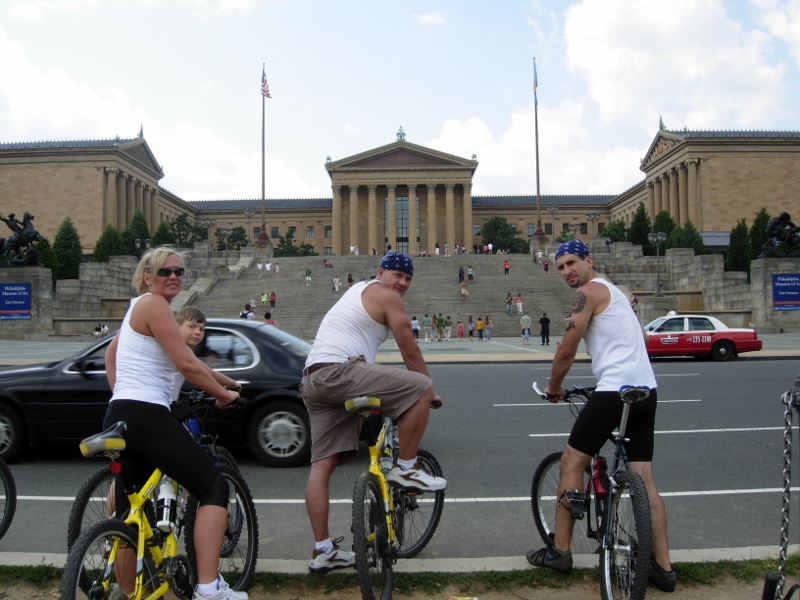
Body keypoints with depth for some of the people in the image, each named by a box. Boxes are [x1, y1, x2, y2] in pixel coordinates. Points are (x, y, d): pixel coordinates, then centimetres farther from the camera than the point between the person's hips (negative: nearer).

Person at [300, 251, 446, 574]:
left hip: (313, 378, 10)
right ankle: (405, 468, 0)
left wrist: (373, 392, 40)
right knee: (421, 389, -11)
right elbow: (410, 352, 0)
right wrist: (429, 390, 14)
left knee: (323, 463, 8)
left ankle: (323, 550, 13)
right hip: (338, 370, -10)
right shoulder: (386, 296, 1)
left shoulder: (357, 290, 30)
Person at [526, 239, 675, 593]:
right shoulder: (613, 292, 24)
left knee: (571, 462, 4)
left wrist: (554, 387, 8)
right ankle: (663, 567, 14)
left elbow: (566, 351, -8)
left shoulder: (588, 291, -5)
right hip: (645, 390, 9)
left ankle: (560, 551, 11)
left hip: (615, 390, -9)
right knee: (644, 480, 11)